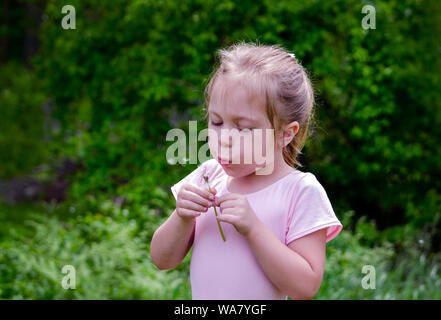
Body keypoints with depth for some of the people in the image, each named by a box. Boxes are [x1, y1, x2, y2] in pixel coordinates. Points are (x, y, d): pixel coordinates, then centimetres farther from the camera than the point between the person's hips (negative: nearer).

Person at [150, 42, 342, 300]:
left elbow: (305, 288, -22)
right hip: (198, 306, 3)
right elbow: (163, 260, -1)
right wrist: (182, 218, -19)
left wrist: (253, 228, -27)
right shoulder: (207, 176, -4)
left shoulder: (301, 192, -16)